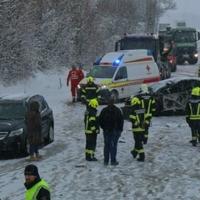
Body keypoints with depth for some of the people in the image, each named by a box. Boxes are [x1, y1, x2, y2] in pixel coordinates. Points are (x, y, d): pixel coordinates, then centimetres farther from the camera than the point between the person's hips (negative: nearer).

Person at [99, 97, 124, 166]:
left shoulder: (104, 110, 1)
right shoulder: (117, 110, -5)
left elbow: (100, 120, 4)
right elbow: (121, 121, -3)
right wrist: (120, 129, 6)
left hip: (106, 131, 2)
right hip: (115, 131, -2)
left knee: (106, 145, 8)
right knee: (113, 145, -1)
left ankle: (106, 161, 9)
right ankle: (113, 161, -2)